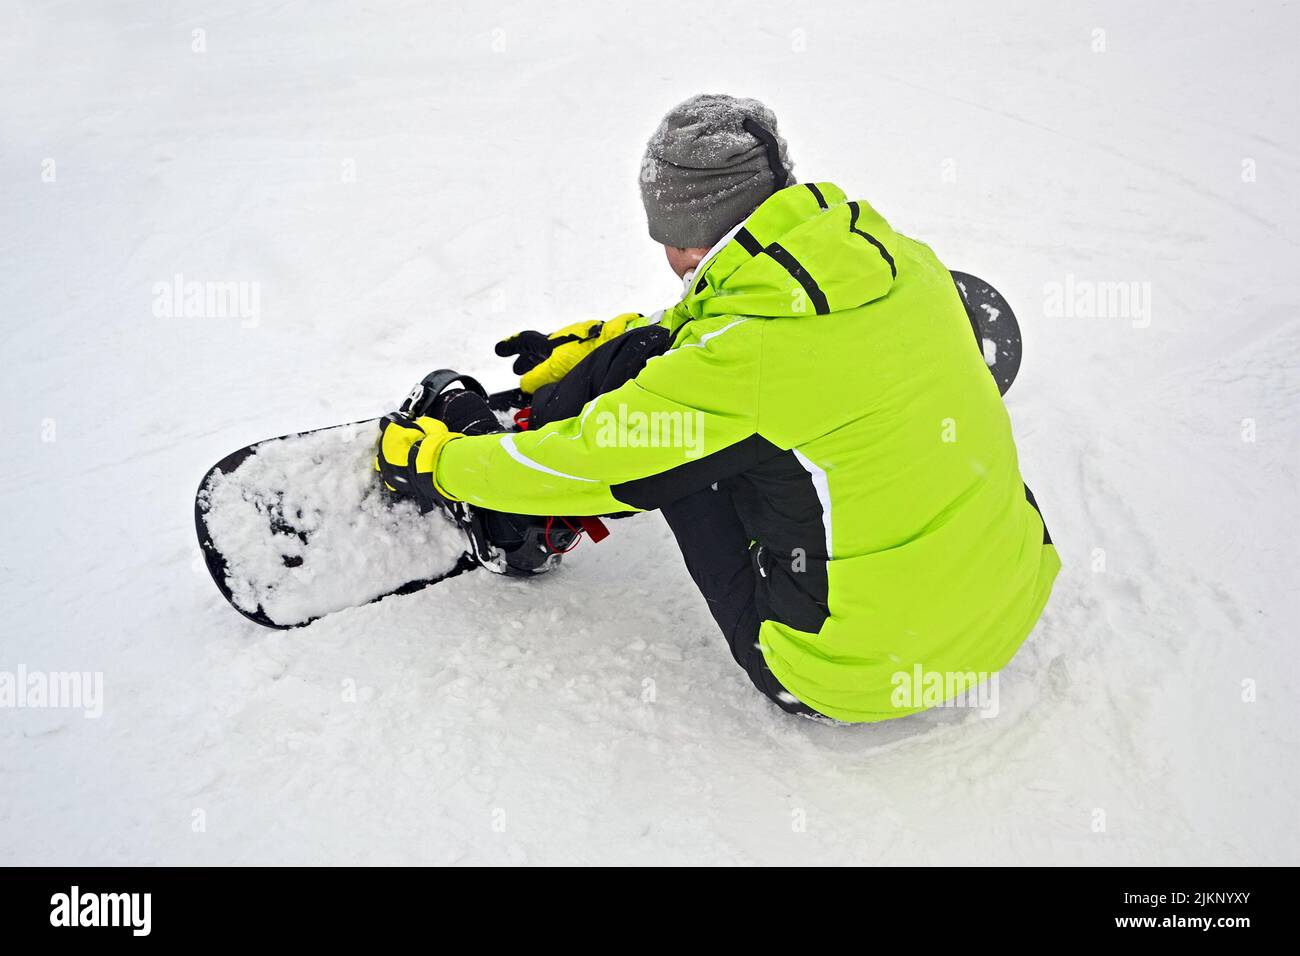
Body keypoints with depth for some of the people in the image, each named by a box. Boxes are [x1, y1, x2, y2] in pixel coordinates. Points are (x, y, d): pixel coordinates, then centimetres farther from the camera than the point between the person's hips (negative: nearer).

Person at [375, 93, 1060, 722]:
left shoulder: (738, 359, -24)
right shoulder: (899, 257, -2)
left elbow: (583, 461, -9)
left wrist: (433, 462, 8)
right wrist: (593, 341, 22)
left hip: (855, 681, -7)